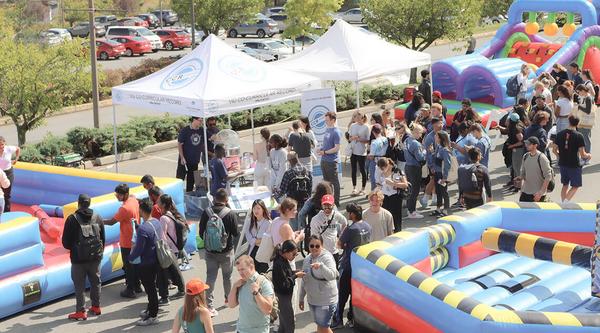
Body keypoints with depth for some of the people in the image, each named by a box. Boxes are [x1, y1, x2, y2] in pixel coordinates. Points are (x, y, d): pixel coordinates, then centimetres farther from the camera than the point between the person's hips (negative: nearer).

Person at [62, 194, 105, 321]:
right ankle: (96, 307, 25)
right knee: (96, 282, 17)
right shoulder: (97, 218, 1)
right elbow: (103, 238, 7)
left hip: (78, 258, -4)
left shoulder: (72, 219, -11)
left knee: (79, 285, 3)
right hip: (95, 257, 4)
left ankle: (81, 311, 4)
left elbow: (66, 242, -7)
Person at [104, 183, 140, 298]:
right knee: (135, 263, 19)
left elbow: (111, 222, -19)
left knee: (128, 266, 1)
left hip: (126, 243, -9)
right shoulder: (134, 200, 0)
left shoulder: (124, 208, -25)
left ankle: (130, 290, 8)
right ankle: (137, 286, 30)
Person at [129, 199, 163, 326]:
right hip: (156, 261, 8)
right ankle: (151, 310, 37)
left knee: (150, 288, 3)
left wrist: (130, 258, -5)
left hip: (146, 263, -8)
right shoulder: (157, 222, 1)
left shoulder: (143, 228, -27)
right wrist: (136, 245, 15)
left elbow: (138, 249, -23)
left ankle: (153, 316, 13)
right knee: (151, 286, 22)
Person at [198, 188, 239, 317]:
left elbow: (201, 233, -2)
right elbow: (236, 233, -10)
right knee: (227, 277, 18)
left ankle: (209, 305, -1)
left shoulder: (206, 213, -9)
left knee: (210, 277, 5)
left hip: (210, 252, 1)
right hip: (226, 251, -1)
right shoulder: (230, 214, -17)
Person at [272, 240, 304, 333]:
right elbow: (284, 284, -25)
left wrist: (294, 272, 1)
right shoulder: (279, 264, -26)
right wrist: (296, 276, -17)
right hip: (282, 297, -9)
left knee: (283, 325, 19)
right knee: (290, 326, 0)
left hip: (285, 296, 9)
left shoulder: (283, 260, 3)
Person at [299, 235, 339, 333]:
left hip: (326, 301, -7)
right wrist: (301, 298, 18)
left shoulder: (327, 258, -15)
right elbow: (304, 281, 16)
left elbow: (332, 275, -31)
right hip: (312, 300, 7)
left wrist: (321, 266, -47)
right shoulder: (307, 260, 7)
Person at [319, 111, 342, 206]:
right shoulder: (328, 130, 10)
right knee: (326, 181, 16)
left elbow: (337, 148, -19)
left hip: (331, 161, -9)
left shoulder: (335, 132, -15)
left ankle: (336, 201, 8)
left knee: (334, 182, 1)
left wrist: (325, 152, -14)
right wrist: (321, 149, 4)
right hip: (324, 160, 9)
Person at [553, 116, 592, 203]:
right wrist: (588, 155, 6)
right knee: (575, 186, 8)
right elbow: (582, 155, -16)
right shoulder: (579, 136, -15)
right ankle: (565, 203, -8)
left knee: (565, 185, 20)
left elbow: (554, 150, 4)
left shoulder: (560, 134, -2)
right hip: (574, 165, -5)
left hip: (563, 164, 5)